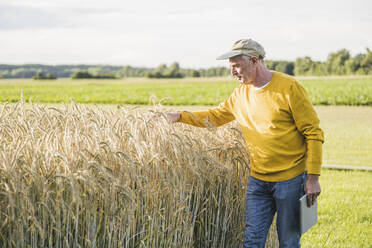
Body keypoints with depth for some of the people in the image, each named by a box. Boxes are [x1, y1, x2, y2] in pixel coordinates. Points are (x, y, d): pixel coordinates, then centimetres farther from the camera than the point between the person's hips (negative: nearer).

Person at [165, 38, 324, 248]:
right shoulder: (241, 93, 6)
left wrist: (313, 177, -14)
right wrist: (179, 116, 7)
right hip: (258, 181, 5)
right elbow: (216, 116, 21)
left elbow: (314, 133, -11)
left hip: (290, 180, -5)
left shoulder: (289, 87, -12)